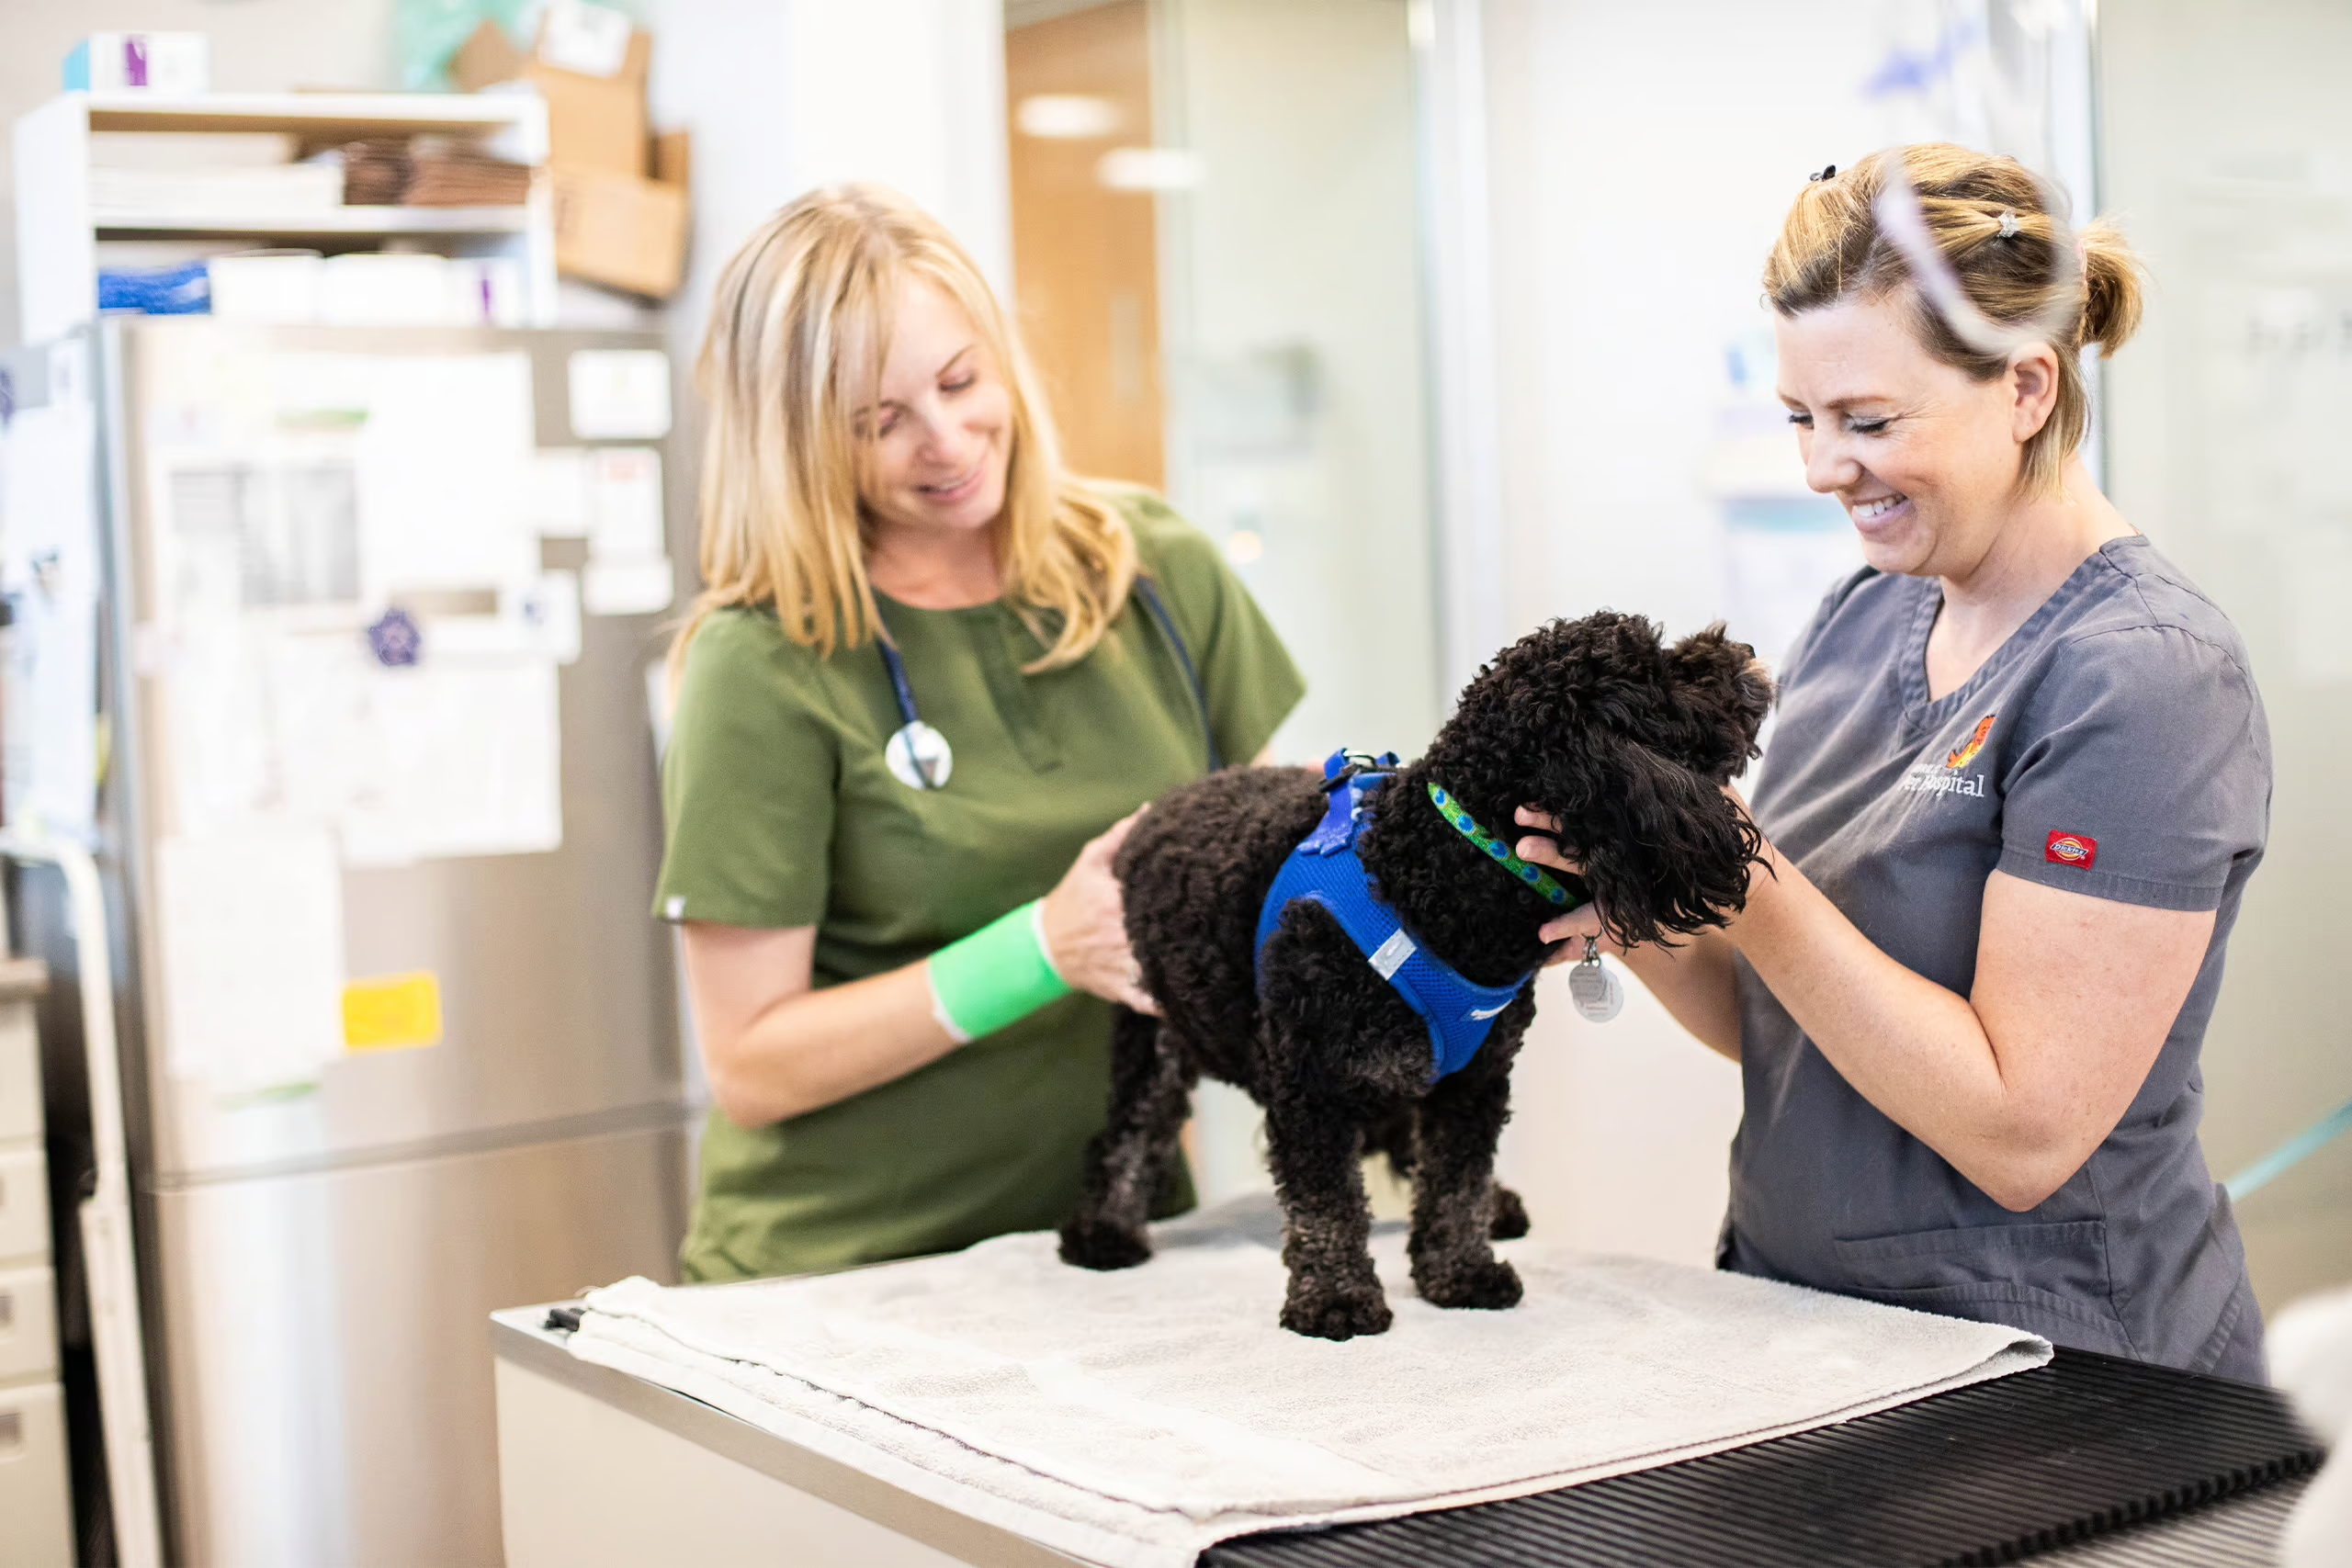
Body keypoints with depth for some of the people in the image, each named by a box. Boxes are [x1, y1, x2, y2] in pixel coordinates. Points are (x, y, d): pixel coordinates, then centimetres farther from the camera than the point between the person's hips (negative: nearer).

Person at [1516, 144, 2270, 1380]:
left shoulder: (2146, 676, -15)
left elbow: (2023, 1137, -20)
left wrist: (1744, 883, -21)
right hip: (1806, 1320, 6)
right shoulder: (1864, 616, 7)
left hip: (2052, 1370, -6)